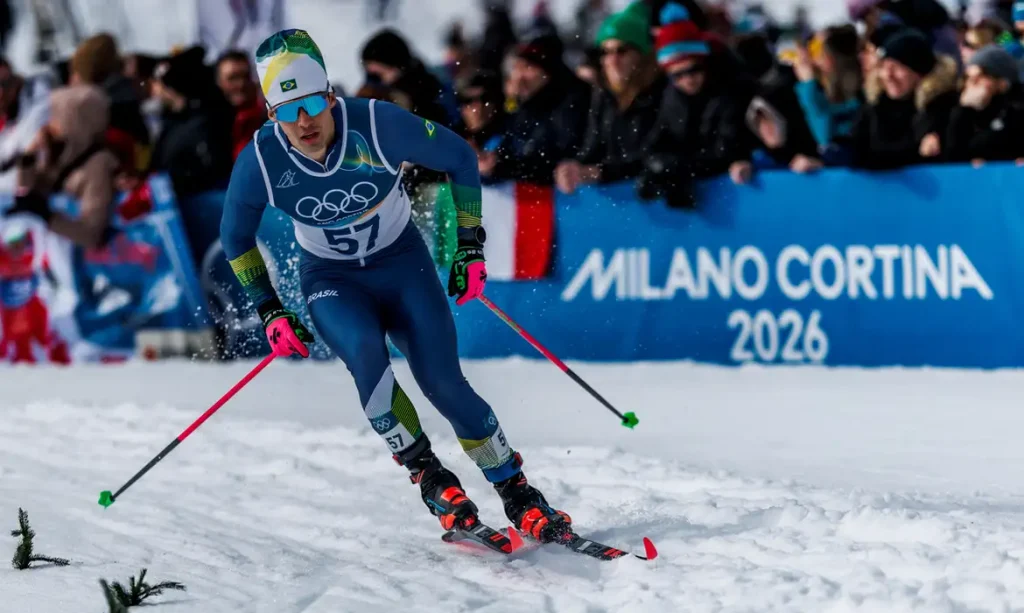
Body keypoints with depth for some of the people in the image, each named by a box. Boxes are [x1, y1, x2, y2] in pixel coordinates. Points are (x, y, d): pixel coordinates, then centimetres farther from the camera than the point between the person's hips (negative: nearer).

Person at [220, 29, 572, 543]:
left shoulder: (377, 124, -26)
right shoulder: (261, 160, -21)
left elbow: (460, 158, -8)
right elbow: (236, 239, 0)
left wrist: (470, 246, -7)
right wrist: (270, 312, -2)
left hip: (403, 263, 0)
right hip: (331, 280, 1)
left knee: (445, 385, -14)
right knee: (365, 355, -31)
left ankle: (519, 498, 2)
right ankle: (427, 475, -16)